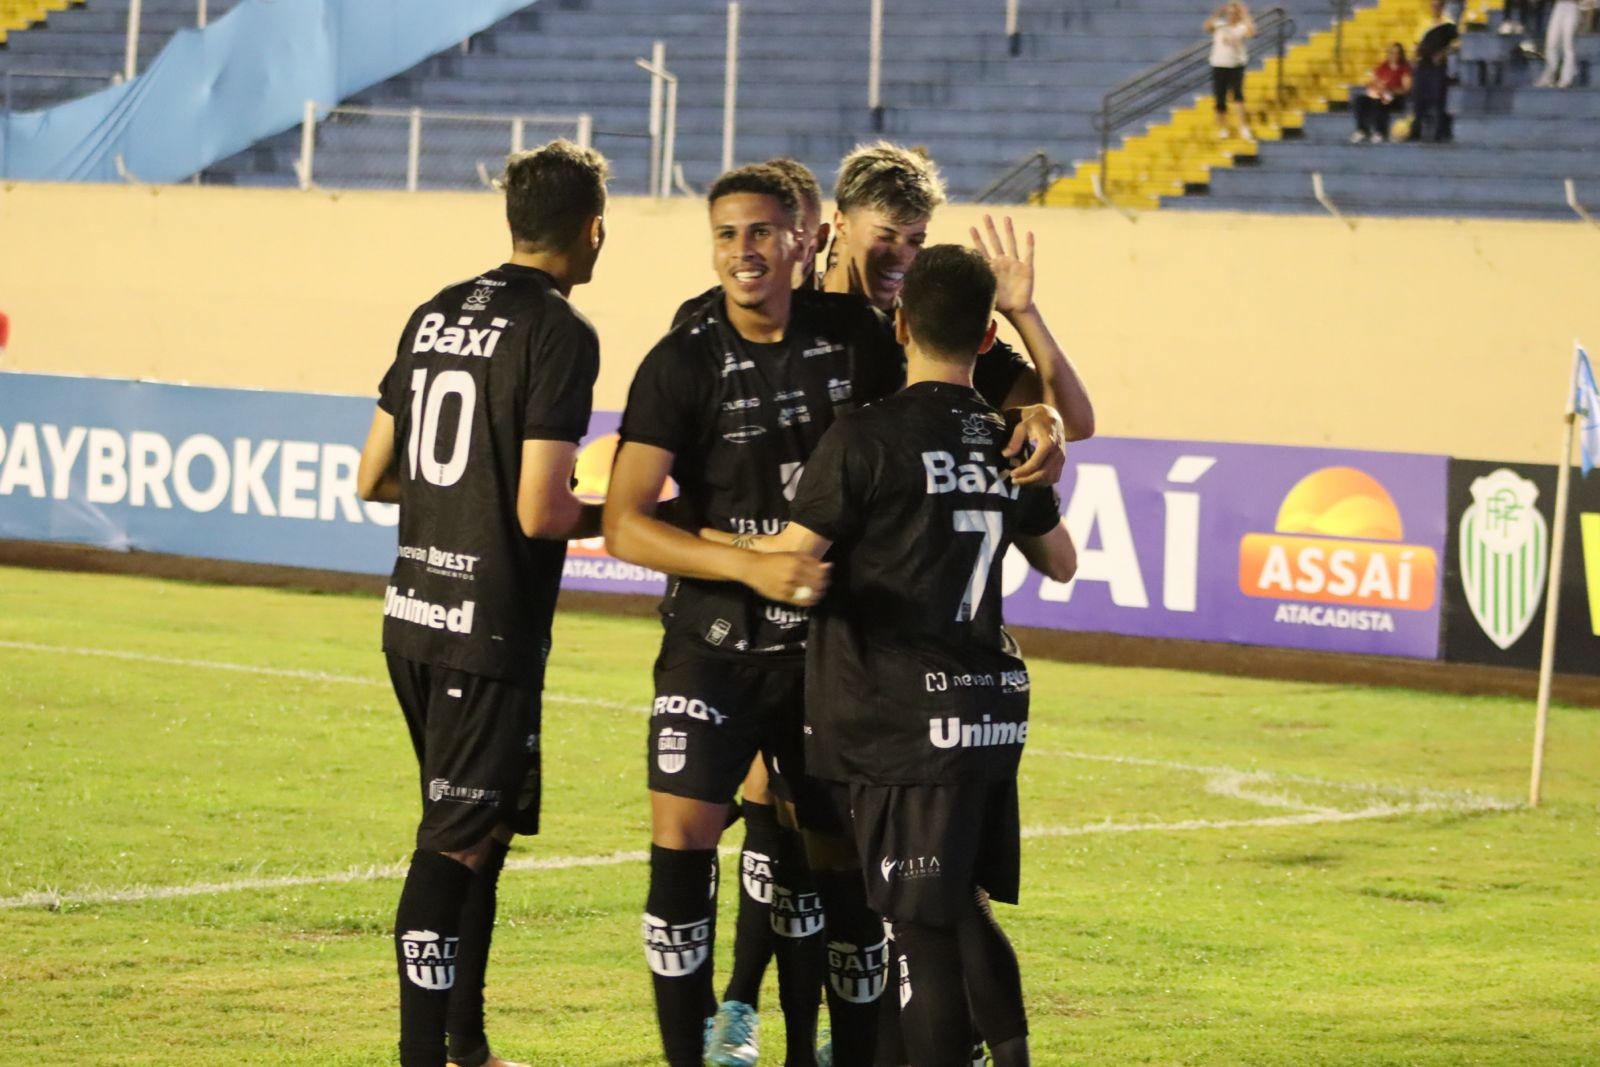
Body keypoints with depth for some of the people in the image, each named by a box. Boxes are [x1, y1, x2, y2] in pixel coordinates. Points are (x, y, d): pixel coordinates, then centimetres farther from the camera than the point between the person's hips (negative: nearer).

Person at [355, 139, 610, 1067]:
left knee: (483, 824, 19)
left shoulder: (436, 316, 10)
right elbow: (540, 512, -18)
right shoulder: (561, 332, -13)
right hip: (492, 630, -8)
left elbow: (377, 477, 14)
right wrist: (611, 515, 0)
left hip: (415, 613, 8)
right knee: (457, 841, -6)